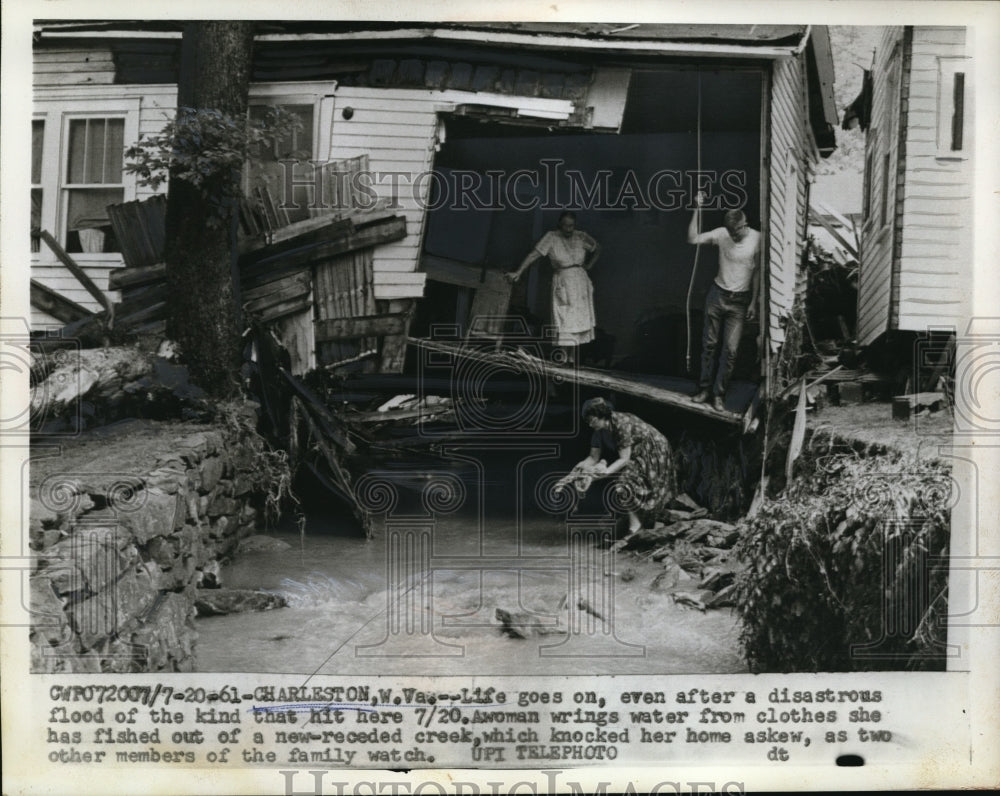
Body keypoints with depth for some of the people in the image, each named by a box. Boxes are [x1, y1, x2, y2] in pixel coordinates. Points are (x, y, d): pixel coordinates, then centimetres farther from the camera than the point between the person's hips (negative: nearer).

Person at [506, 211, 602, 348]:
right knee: (564, 323, -8)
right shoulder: (551, 237, -7)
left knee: (580, 320, 7)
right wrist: (518, 272, -21)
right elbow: (534, 254, -13)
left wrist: (589, 265, 8)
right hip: (562, 284, -4)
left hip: (581, 281, 4)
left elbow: (597, 248, 20)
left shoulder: (581, 237, 3)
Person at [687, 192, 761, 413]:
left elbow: (757, 271, -5)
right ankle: (704, 387, 19)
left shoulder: (757, 239, -11)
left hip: (740, 301, -1)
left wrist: (754, 302, -4)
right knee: (709, 343, 7)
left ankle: (719, 393, 7)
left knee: (730, 349, -3)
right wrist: (697, 209, -21)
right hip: (717, 295, 2)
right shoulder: (721, 234, -8)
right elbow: (692, 239, -15)